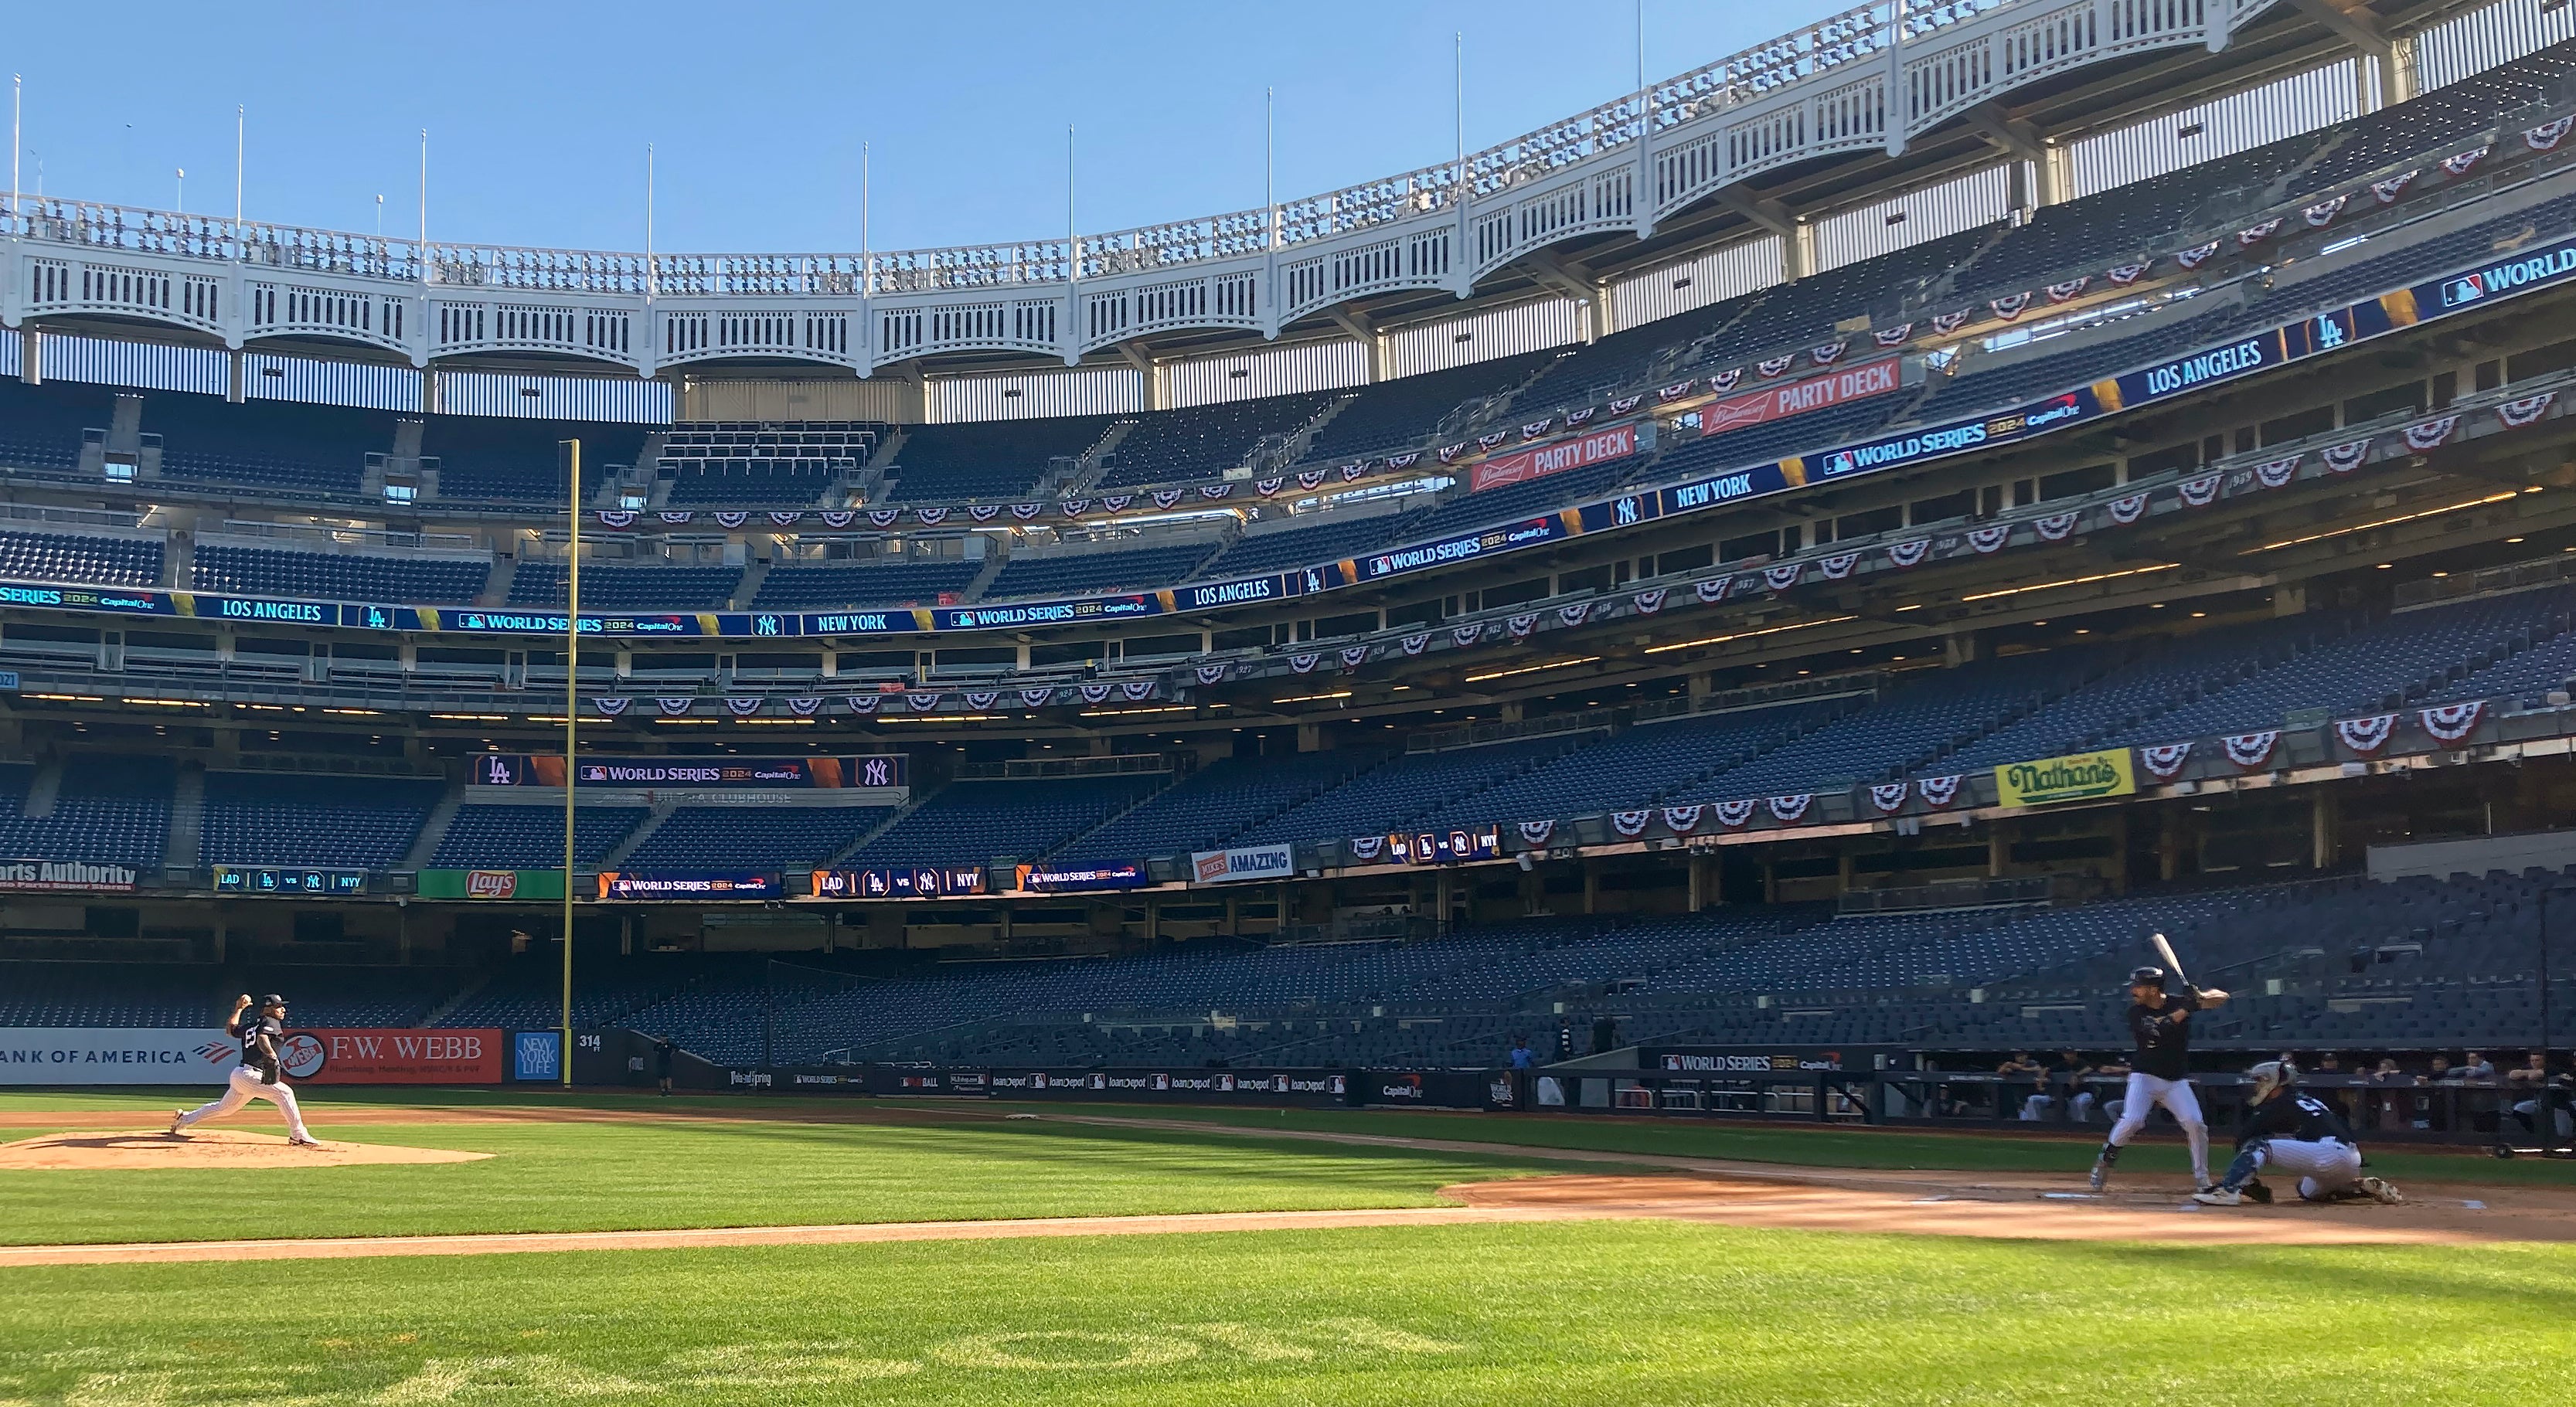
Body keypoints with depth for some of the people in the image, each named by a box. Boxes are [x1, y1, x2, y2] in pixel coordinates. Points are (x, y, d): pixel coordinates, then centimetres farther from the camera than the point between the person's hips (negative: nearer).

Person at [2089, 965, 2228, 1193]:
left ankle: (2202, 1178, 5)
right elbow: (2157, 1031, -25)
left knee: (2196, 1124, -10)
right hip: (2145, 1077, -2)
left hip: (2177, 1080, 2)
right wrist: (2185, 1009, -28)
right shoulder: (2136, 1011, -7)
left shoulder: (2179, 1002, -3)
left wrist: (2200, 997, -28)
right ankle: (2103, 1163, 0)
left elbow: (2222, 997, -7)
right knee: (2131, 1121, -19)